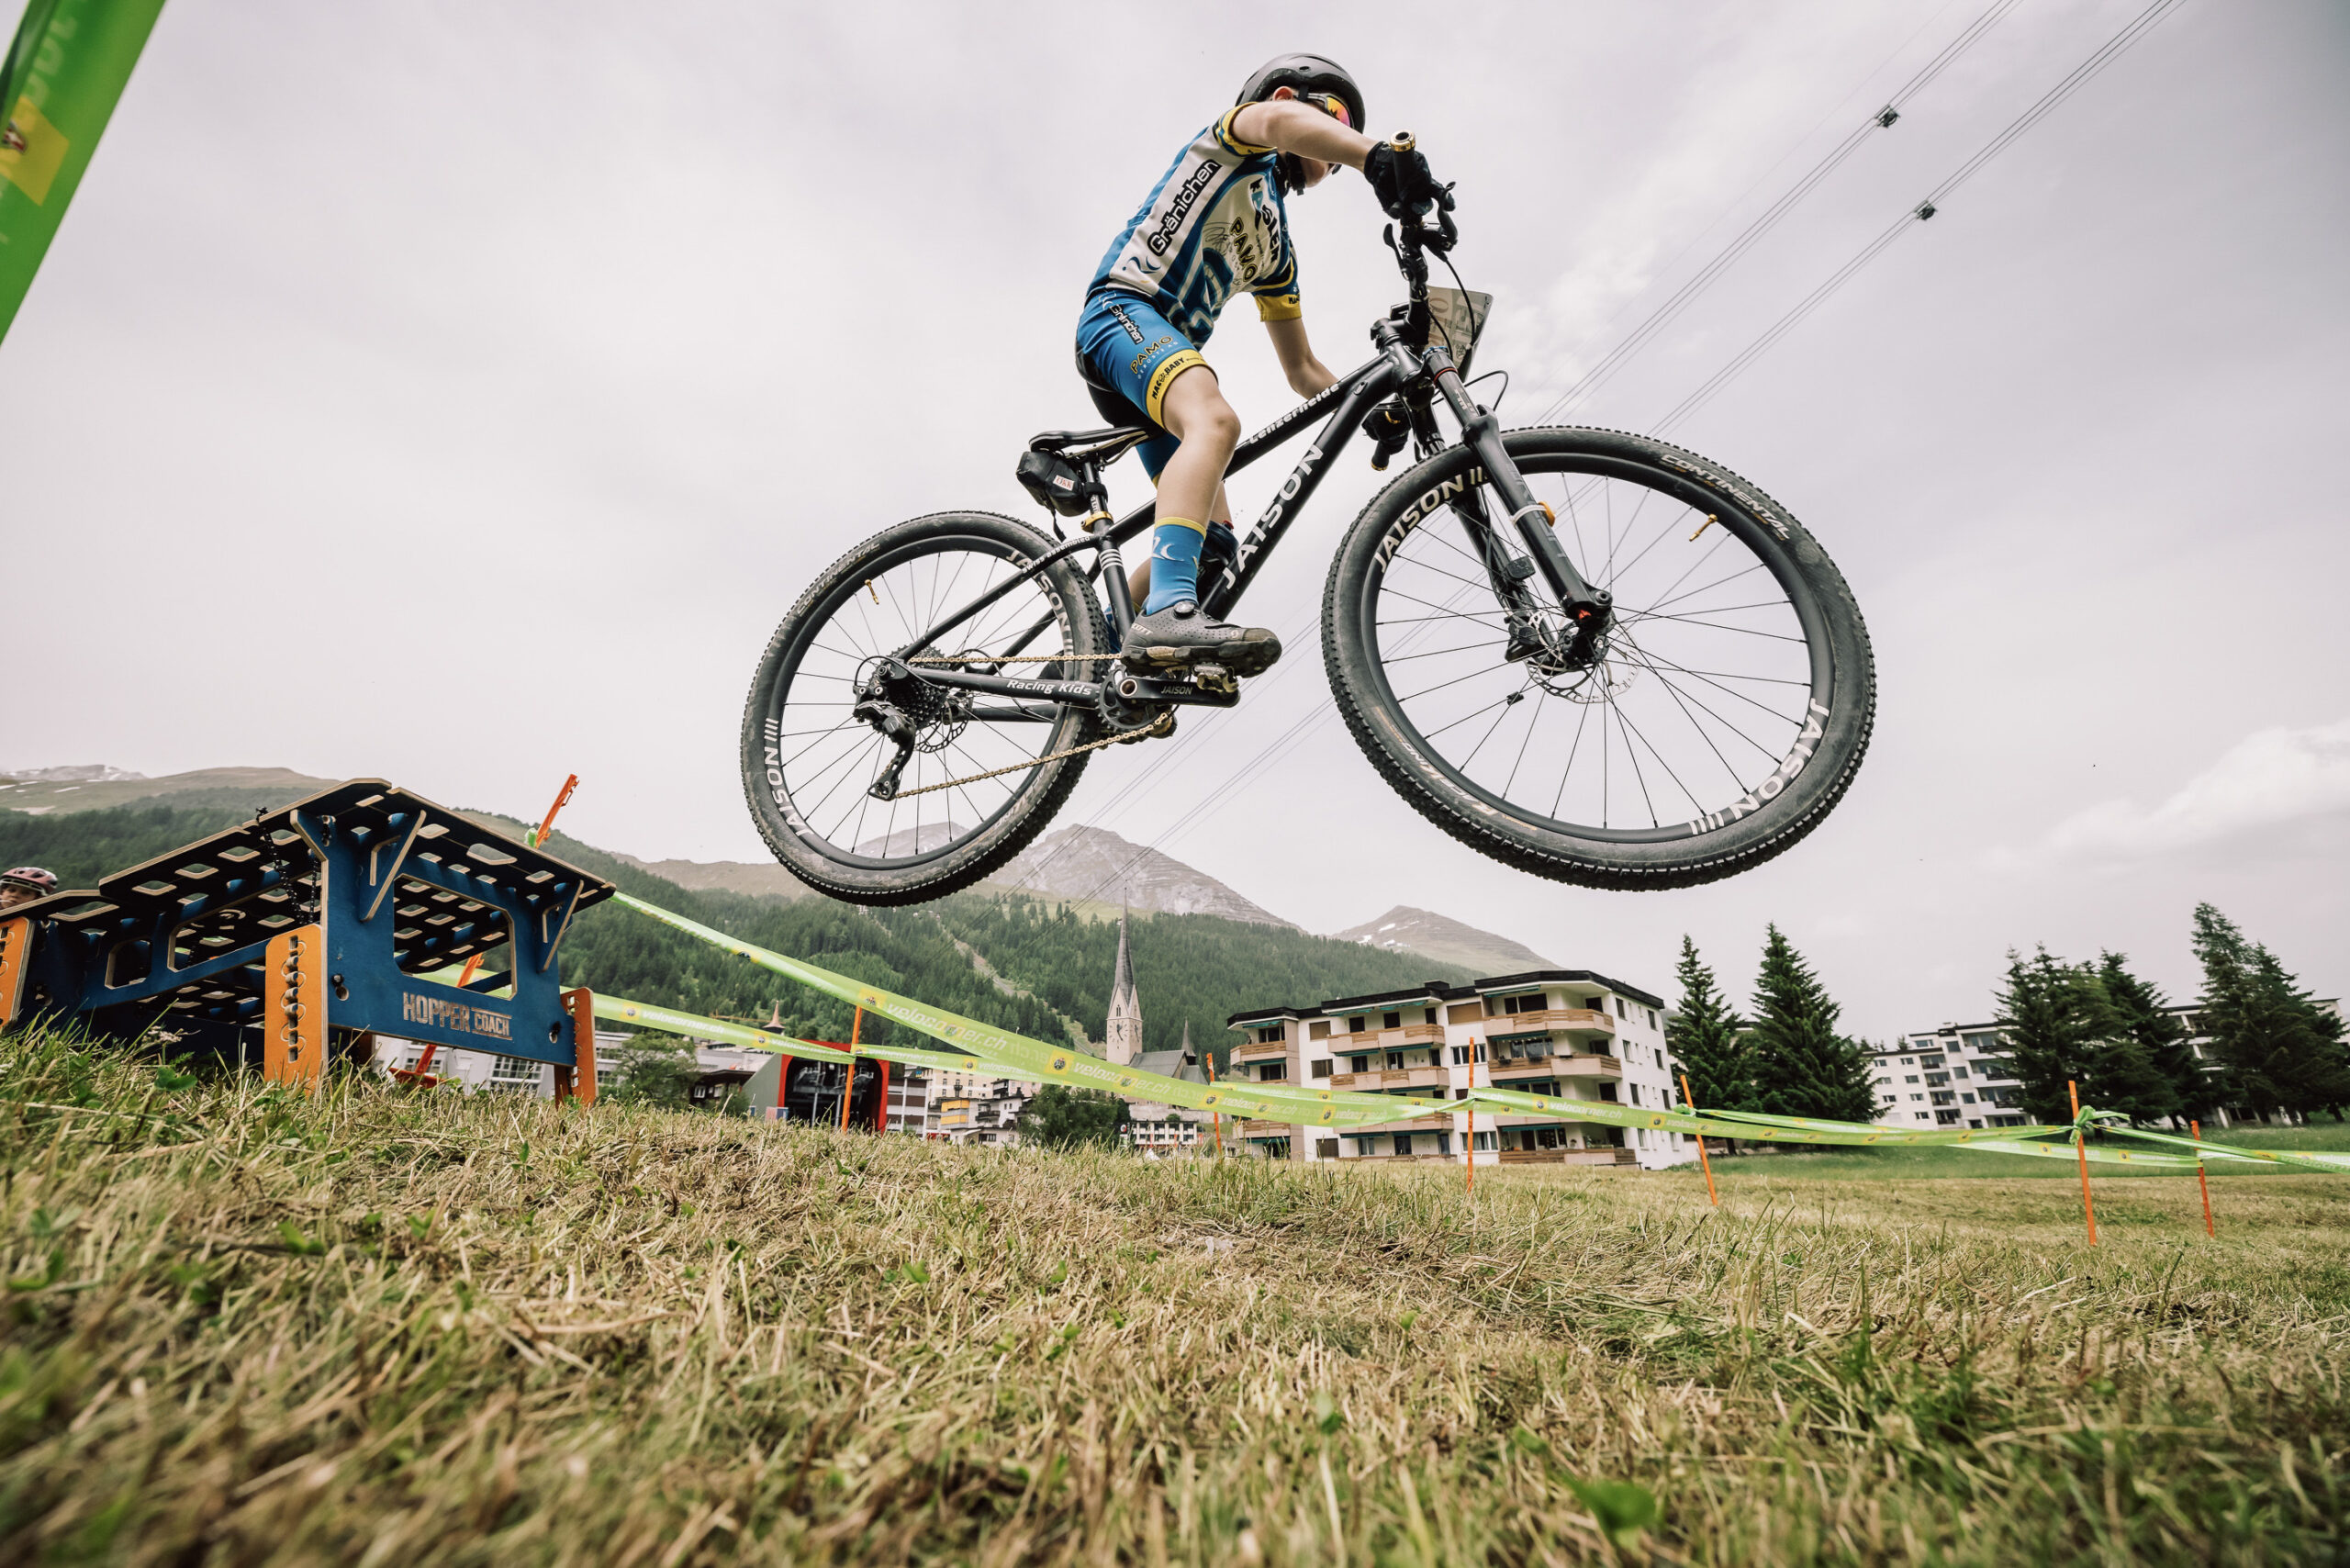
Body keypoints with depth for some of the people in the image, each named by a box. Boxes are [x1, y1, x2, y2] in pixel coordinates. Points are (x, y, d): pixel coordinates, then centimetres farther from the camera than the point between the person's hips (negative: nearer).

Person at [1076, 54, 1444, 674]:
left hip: (1168, 353, 8)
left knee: (1215, 542, -1)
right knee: (1216, 421, -37)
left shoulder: (1276, 249, 30)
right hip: (1123, 311, -8)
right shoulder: (1238, 141, 11)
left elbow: (1301, 369, 28)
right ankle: (1168, 615, -54)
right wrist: (1377, 156, -34)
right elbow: (1278, 119, -16)